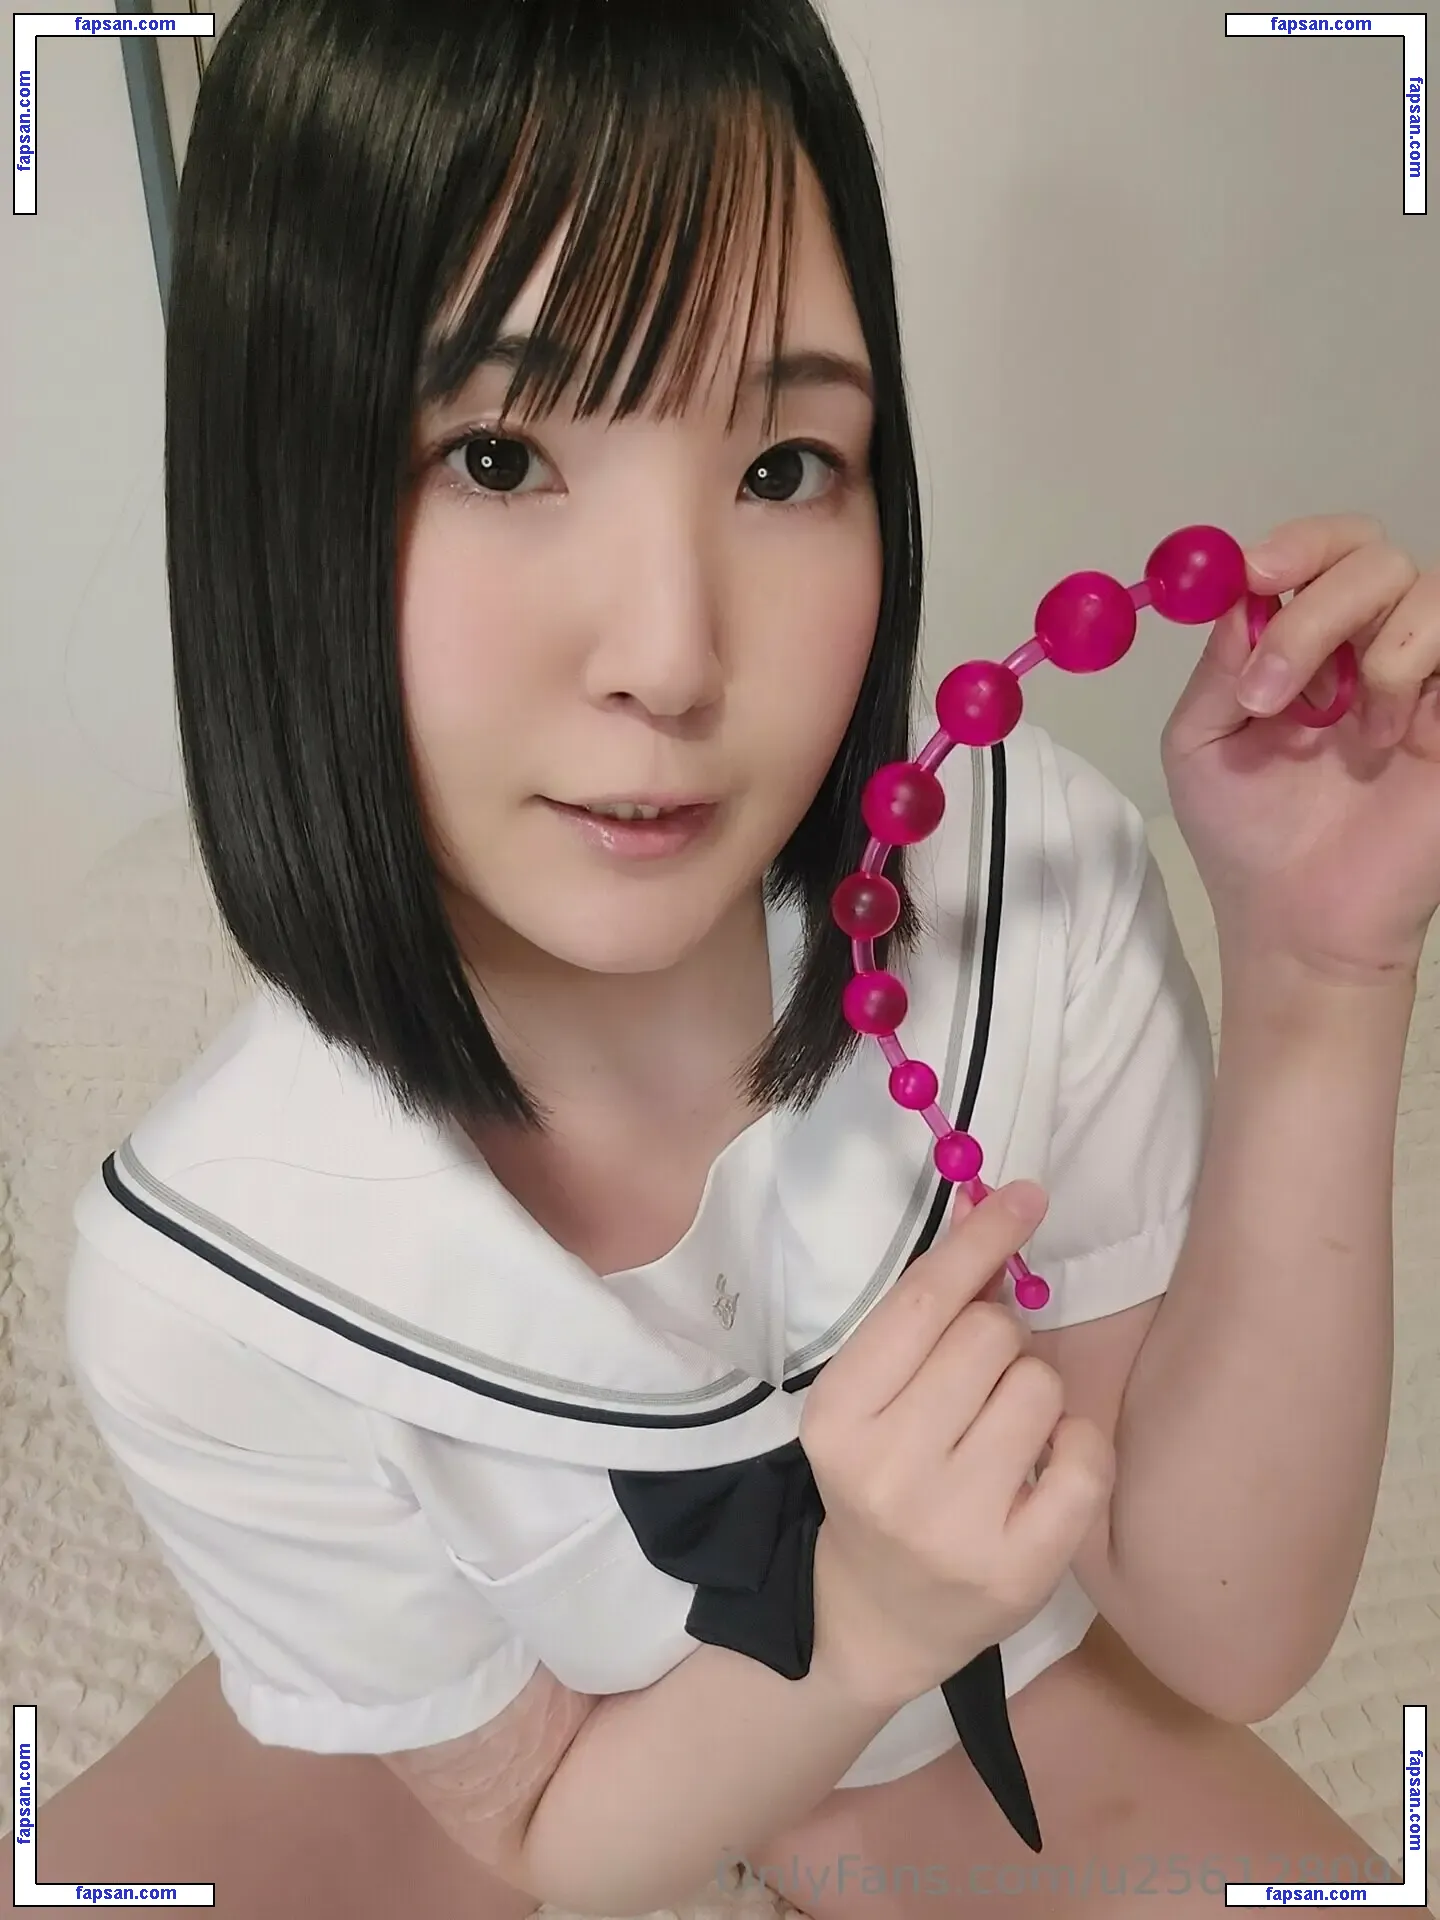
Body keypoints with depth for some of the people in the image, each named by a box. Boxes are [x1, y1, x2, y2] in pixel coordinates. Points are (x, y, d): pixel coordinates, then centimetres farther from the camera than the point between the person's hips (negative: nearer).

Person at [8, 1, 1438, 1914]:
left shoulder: (1033, 870, -29)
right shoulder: (204, 1285, -32)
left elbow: (1225, 1634, -22)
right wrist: (859, 1614, -37)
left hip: (979, 1688, 2)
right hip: (538, 1742, -1)